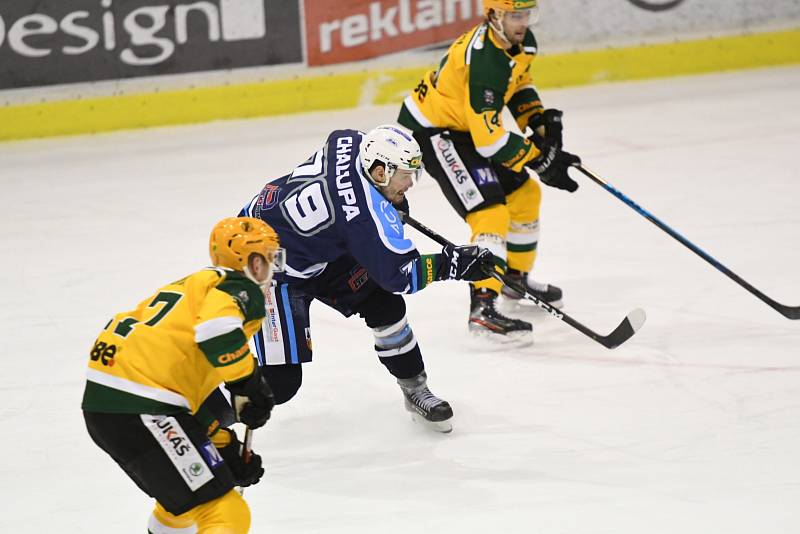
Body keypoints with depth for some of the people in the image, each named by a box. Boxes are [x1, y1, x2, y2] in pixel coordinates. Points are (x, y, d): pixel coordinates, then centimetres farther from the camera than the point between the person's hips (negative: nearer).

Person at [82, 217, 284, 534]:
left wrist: (227, 448, 22)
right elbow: (217, 330, -22)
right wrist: (250, 386, -8)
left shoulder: (193, 286, 28)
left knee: (184, 496, 32)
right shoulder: (241, 289, 2)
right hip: (140, 411, -10)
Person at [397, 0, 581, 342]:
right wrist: (540, 159, -25)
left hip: (464, 125, 10)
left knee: (525, 194, 16)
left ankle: (515, 276, 35)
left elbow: (519, 84, 19)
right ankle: (483, 307, -26)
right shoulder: (486, 60, -32)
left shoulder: (522, 42, -3)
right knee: (490, 211, -21)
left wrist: (540, 120, 2)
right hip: (430, 130, -10)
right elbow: (488, 138, -32)